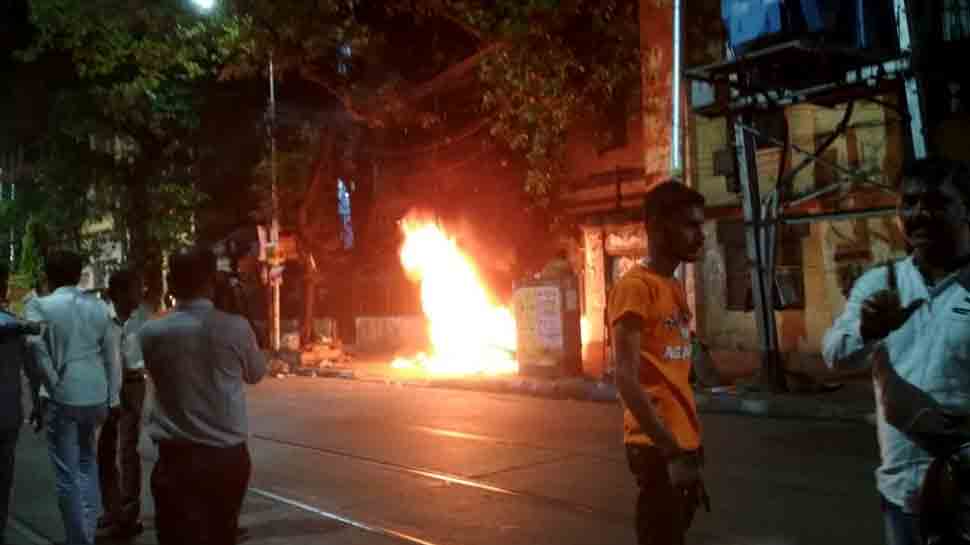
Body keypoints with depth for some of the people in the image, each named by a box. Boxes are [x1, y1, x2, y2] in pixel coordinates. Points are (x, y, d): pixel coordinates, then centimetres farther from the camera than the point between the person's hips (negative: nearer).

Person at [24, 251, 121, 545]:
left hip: (63, 398, -4)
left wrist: (53, 383, -10)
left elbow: (37, 347, -22)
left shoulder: (39, 305, -5)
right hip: (96, 396, 4)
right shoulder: (99, 306, 5)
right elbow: (112, 355, 6)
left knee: (67, 475, 7)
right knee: (86, 460, 25)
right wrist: (112, 397, 12)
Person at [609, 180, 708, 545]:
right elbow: (627, 380, -21)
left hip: (682, 443, 9)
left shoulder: (675, 287, 13)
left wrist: (689, 445, 16)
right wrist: (671, 451, -22)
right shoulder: (635, 286, -15)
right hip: (658, 448, -9)